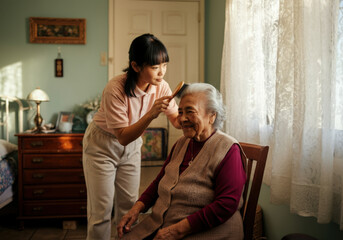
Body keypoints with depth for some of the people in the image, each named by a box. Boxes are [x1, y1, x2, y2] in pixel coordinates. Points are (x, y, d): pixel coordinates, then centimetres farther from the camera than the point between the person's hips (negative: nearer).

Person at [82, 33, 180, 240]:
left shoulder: (161, 86, -16)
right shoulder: (115, 89, -31)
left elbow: (176, 120, -8)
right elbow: (123, 137, -29)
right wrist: (151, 115, -42)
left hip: (132, 146, 5)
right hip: (103, 146, -4)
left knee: (129, 205, 8)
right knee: (101, 209, 0)